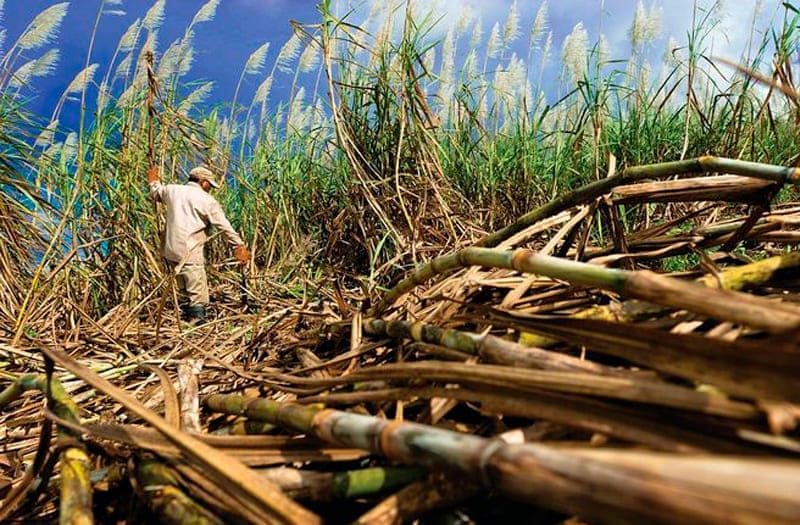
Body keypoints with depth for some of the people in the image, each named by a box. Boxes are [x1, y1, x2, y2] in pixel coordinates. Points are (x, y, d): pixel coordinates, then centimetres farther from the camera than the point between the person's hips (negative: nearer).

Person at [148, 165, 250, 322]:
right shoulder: (207, 200, -5)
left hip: (171, 251, 7)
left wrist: (153, 181, 53)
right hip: (190, 253, -7)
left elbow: (156, 193, 32)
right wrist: (240, 246, -2)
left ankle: (187, 318, 27)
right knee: (198, 296, -3)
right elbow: (225, 227, -6)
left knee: (185, 292, 19)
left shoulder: (172, 190, 10)